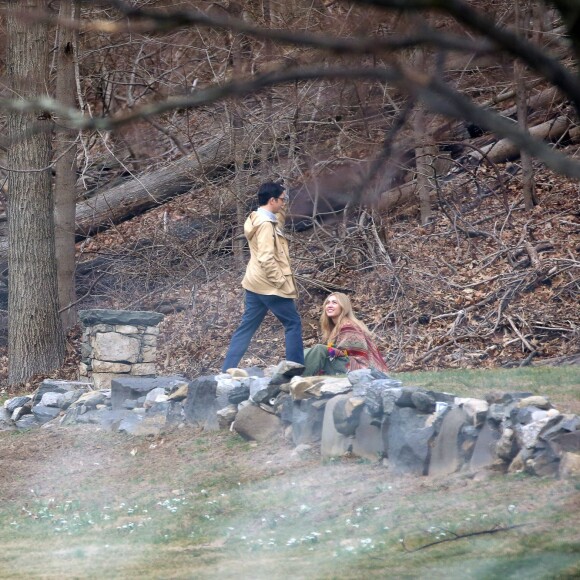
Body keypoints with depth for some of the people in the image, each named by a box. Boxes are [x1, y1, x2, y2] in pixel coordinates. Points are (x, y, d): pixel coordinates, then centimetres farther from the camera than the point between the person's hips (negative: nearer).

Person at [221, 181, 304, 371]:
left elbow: (278, 225, 32)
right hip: (269, 285, -10)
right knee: (293, 323, 1)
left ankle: (227, 371, 8)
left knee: (246, 327, 9)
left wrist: (282, 211, 18)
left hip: (256, 283, 10)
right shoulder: (265, 223, -18)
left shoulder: (258, 220, 12)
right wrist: (281, 281, -19)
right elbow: (266, 258, -24)